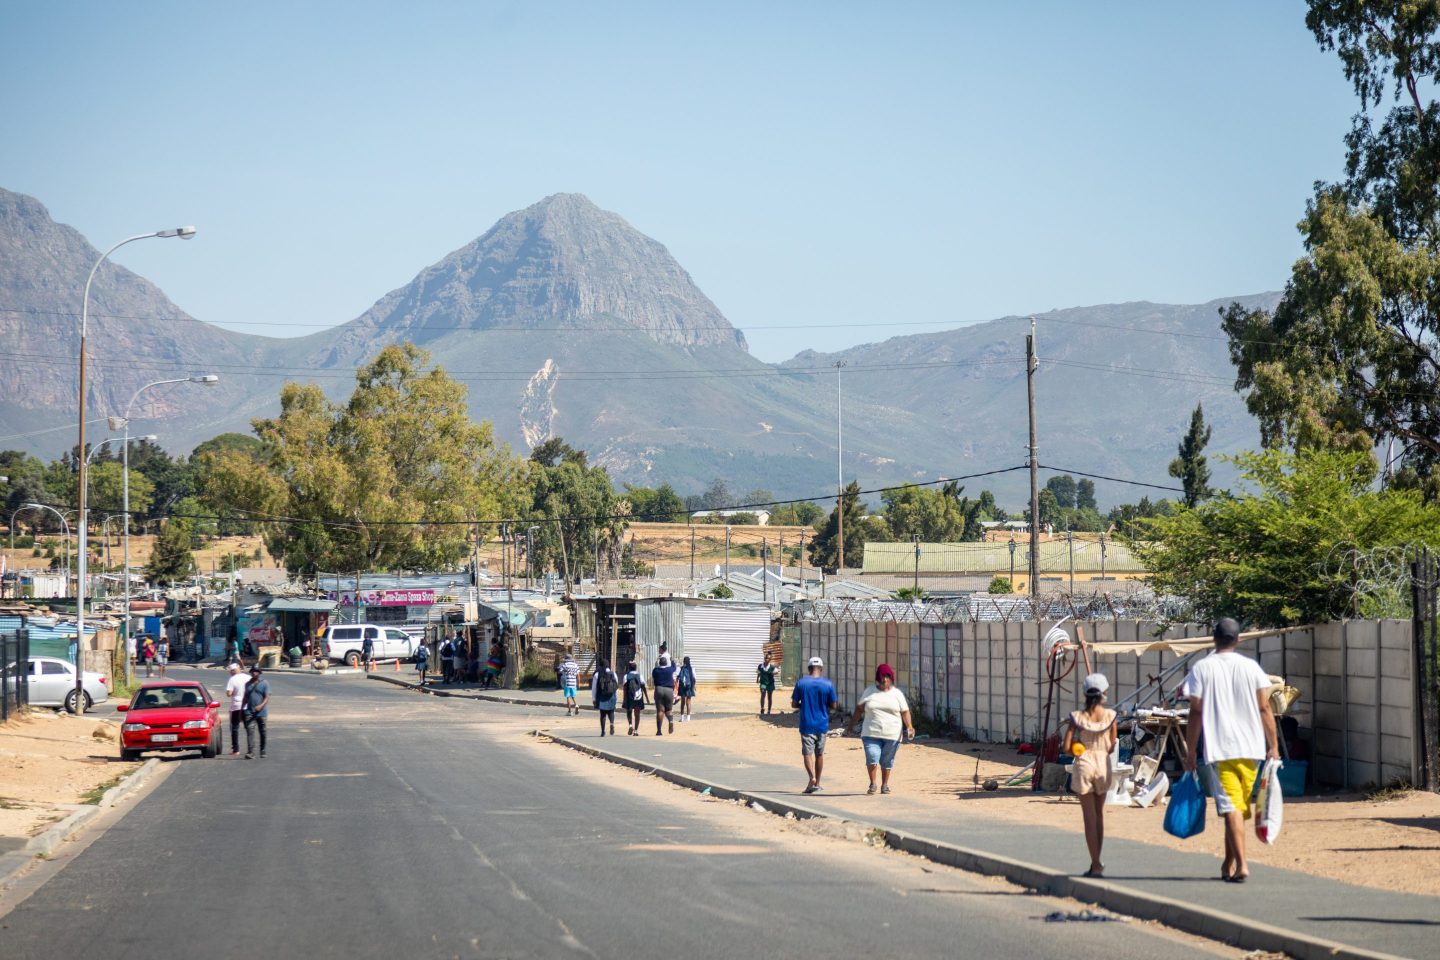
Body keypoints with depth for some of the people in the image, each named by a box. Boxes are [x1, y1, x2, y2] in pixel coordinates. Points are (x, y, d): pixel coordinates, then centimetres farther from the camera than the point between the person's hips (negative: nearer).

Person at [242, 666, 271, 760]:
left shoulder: (264, 684, -1)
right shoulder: (248, 684, 15)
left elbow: (267, 697, -9)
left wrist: (261, 705, -26)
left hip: (261, 712, -3)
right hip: (250, 712, 3)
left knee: (262, 733, 6)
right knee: (250, 731, -13)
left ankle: (262, 752, 19)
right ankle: (250, 752, -21)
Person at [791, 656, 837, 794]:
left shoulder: (801, 683, -6)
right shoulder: (828, 684, -5)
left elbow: (794, 704, -3)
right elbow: (833, 705, 0)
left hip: (807, 724, -2)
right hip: (822, 724, 2)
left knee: (808, 753, -1)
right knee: (819, 754, 14)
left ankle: (812, 778, -23)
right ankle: (817, 783, 21)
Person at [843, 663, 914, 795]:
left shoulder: (897, 693, 5)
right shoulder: (869, 692, 8)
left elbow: (905, 712, 3)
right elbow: (859, 709, 12)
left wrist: (909, 726, -13)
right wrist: (851, 726, 9)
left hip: (892, 735, 0)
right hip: (871, 734, 0)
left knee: (887, 761, 6)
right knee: (872, 759, -12)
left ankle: (885, 785, 22)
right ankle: (872, 784, 7)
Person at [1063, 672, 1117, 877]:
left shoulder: (1077, 717, -8)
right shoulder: (1110, 715, -5)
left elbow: (1067, 748, -9)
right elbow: (1112, 746, 2)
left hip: (1084, 766, -2)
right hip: (1103, 764, 2)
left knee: (1089, 816, 2)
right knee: (1099, 814, 16)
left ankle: (1096, 864, -4)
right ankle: (1096, 863, 22)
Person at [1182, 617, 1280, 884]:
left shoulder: (1202, 668, -2)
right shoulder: (1251, 667, 4)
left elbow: (1196, 713, -3)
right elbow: (1265, 709, 2)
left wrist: (1190, 753, 3)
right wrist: (1273, 746, 9)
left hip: (1219, 750, -3)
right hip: (1251, 748, 3)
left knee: (1231, 809, -6)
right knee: (1239, 807, 15)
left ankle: (1241, 865, -17)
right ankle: (1229, 864, 24)